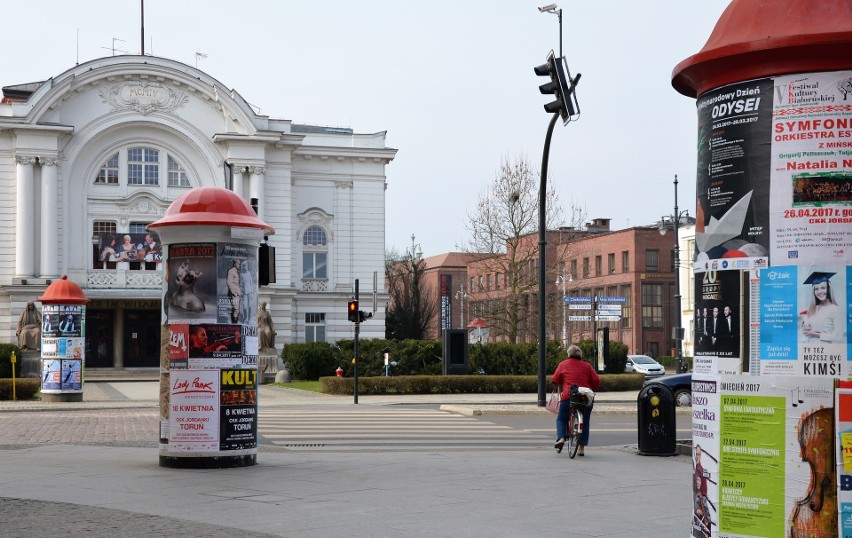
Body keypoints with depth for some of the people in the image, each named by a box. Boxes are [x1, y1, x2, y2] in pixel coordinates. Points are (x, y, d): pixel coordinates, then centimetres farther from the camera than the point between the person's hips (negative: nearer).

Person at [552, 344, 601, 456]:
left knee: (561, 419, 15)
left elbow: (555, 380, 8)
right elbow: (597, 381, 3)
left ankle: (561, 438, -10)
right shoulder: (587, 366, 8)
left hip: (568, 397, -1)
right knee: (585, 422, 13)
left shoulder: (563, 364, 6)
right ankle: (582, 448, 9)